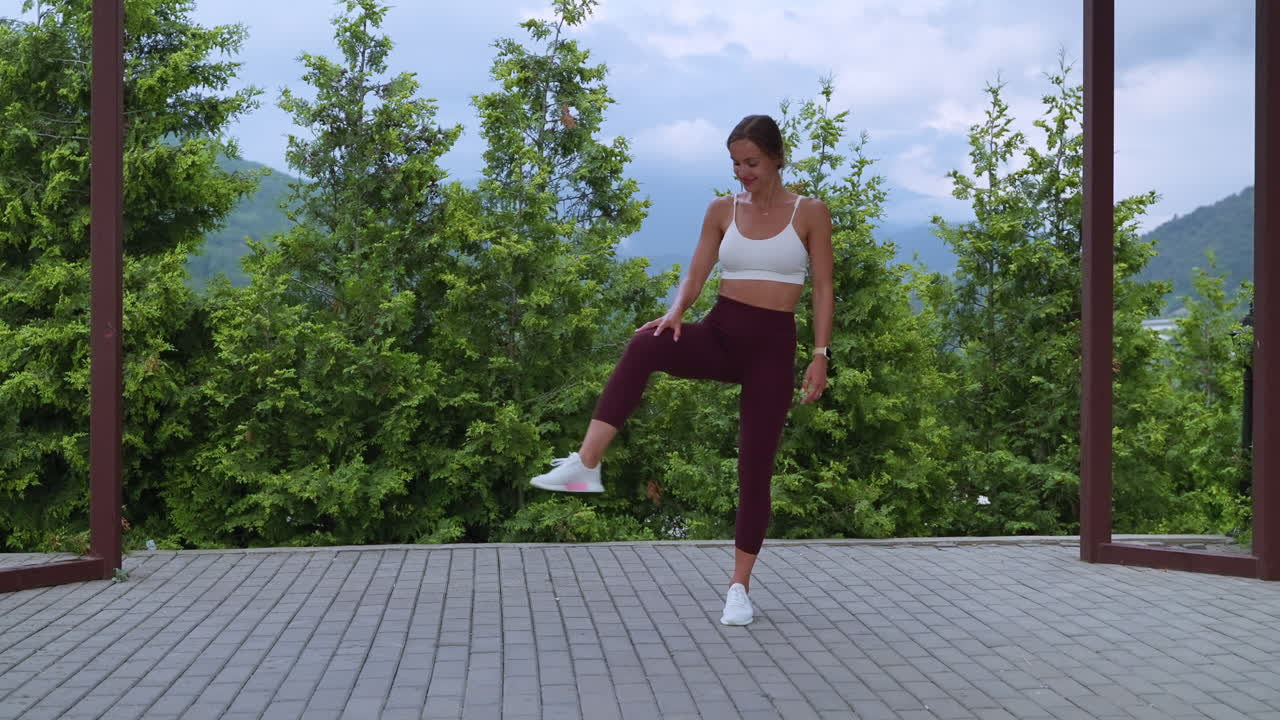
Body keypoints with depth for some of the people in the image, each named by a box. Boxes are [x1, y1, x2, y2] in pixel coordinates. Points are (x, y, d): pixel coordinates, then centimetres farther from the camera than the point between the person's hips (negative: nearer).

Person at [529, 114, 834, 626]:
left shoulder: (810, 213, 1)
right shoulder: (722, 210, 8)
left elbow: (823, 290, 0)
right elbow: (696, 276, 5)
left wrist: (820, 355, -9)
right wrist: (675, 313, -16)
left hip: (773, 347, -2)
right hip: (718, 334, 2)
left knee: (756, 469, -2)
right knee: (645, 346, -31)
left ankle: (739, 587, 12)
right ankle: (585, 466, -36)